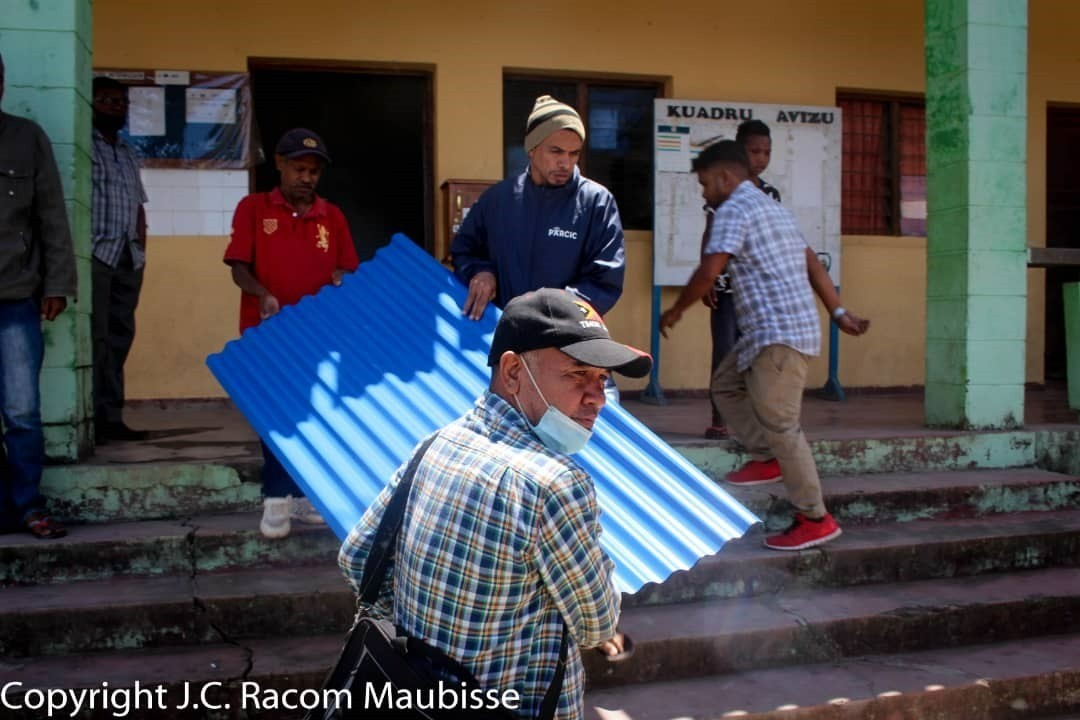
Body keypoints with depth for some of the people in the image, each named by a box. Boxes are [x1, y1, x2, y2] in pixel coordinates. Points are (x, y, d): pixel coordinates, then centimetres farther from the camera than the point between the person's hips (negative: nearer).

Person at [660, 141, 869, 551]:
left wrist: (676, 310, -3)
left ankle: (815, 519, -2)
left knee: (778, 423, -7)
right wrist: (838, 312, 23)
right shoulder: (773, 208, 22)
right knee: (726, 385, 20)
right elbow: (812, 263, 22)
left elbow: (709, 271, -17)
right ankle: (766, 458, 17)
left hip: (778, 334, -11)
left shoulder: (735, 209, -9)